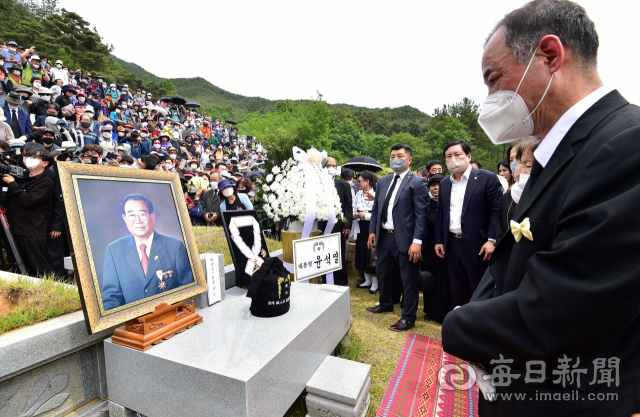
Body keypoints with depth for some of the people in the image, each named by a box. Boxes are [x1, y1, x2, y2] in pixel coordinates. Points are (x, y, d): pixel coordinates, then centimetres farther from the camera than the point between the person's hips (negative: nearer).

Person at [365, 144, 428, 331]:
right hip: (384, 236, 7)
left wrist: (417, 241, -18)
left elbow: (421, 214, -13)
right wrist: (372, 230, 8)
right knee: (382, 272, 21)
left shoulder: (417, 182, -8)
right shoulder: (383, 181, 11)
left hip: (404, 238, -7)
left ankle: (408, 317, 23)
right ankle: (385, 304, 45)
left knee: (408, 278, 6)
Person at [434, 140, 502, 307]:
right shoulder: (444, 183, 12)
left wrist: (492, 240, -18)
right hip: (452, 245, 6)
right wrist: (438, 241, 10)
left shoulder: (487, 178, -5)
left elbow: (497, 210, -10)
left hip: (477, 245, -5)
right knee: (458, 292, 16)